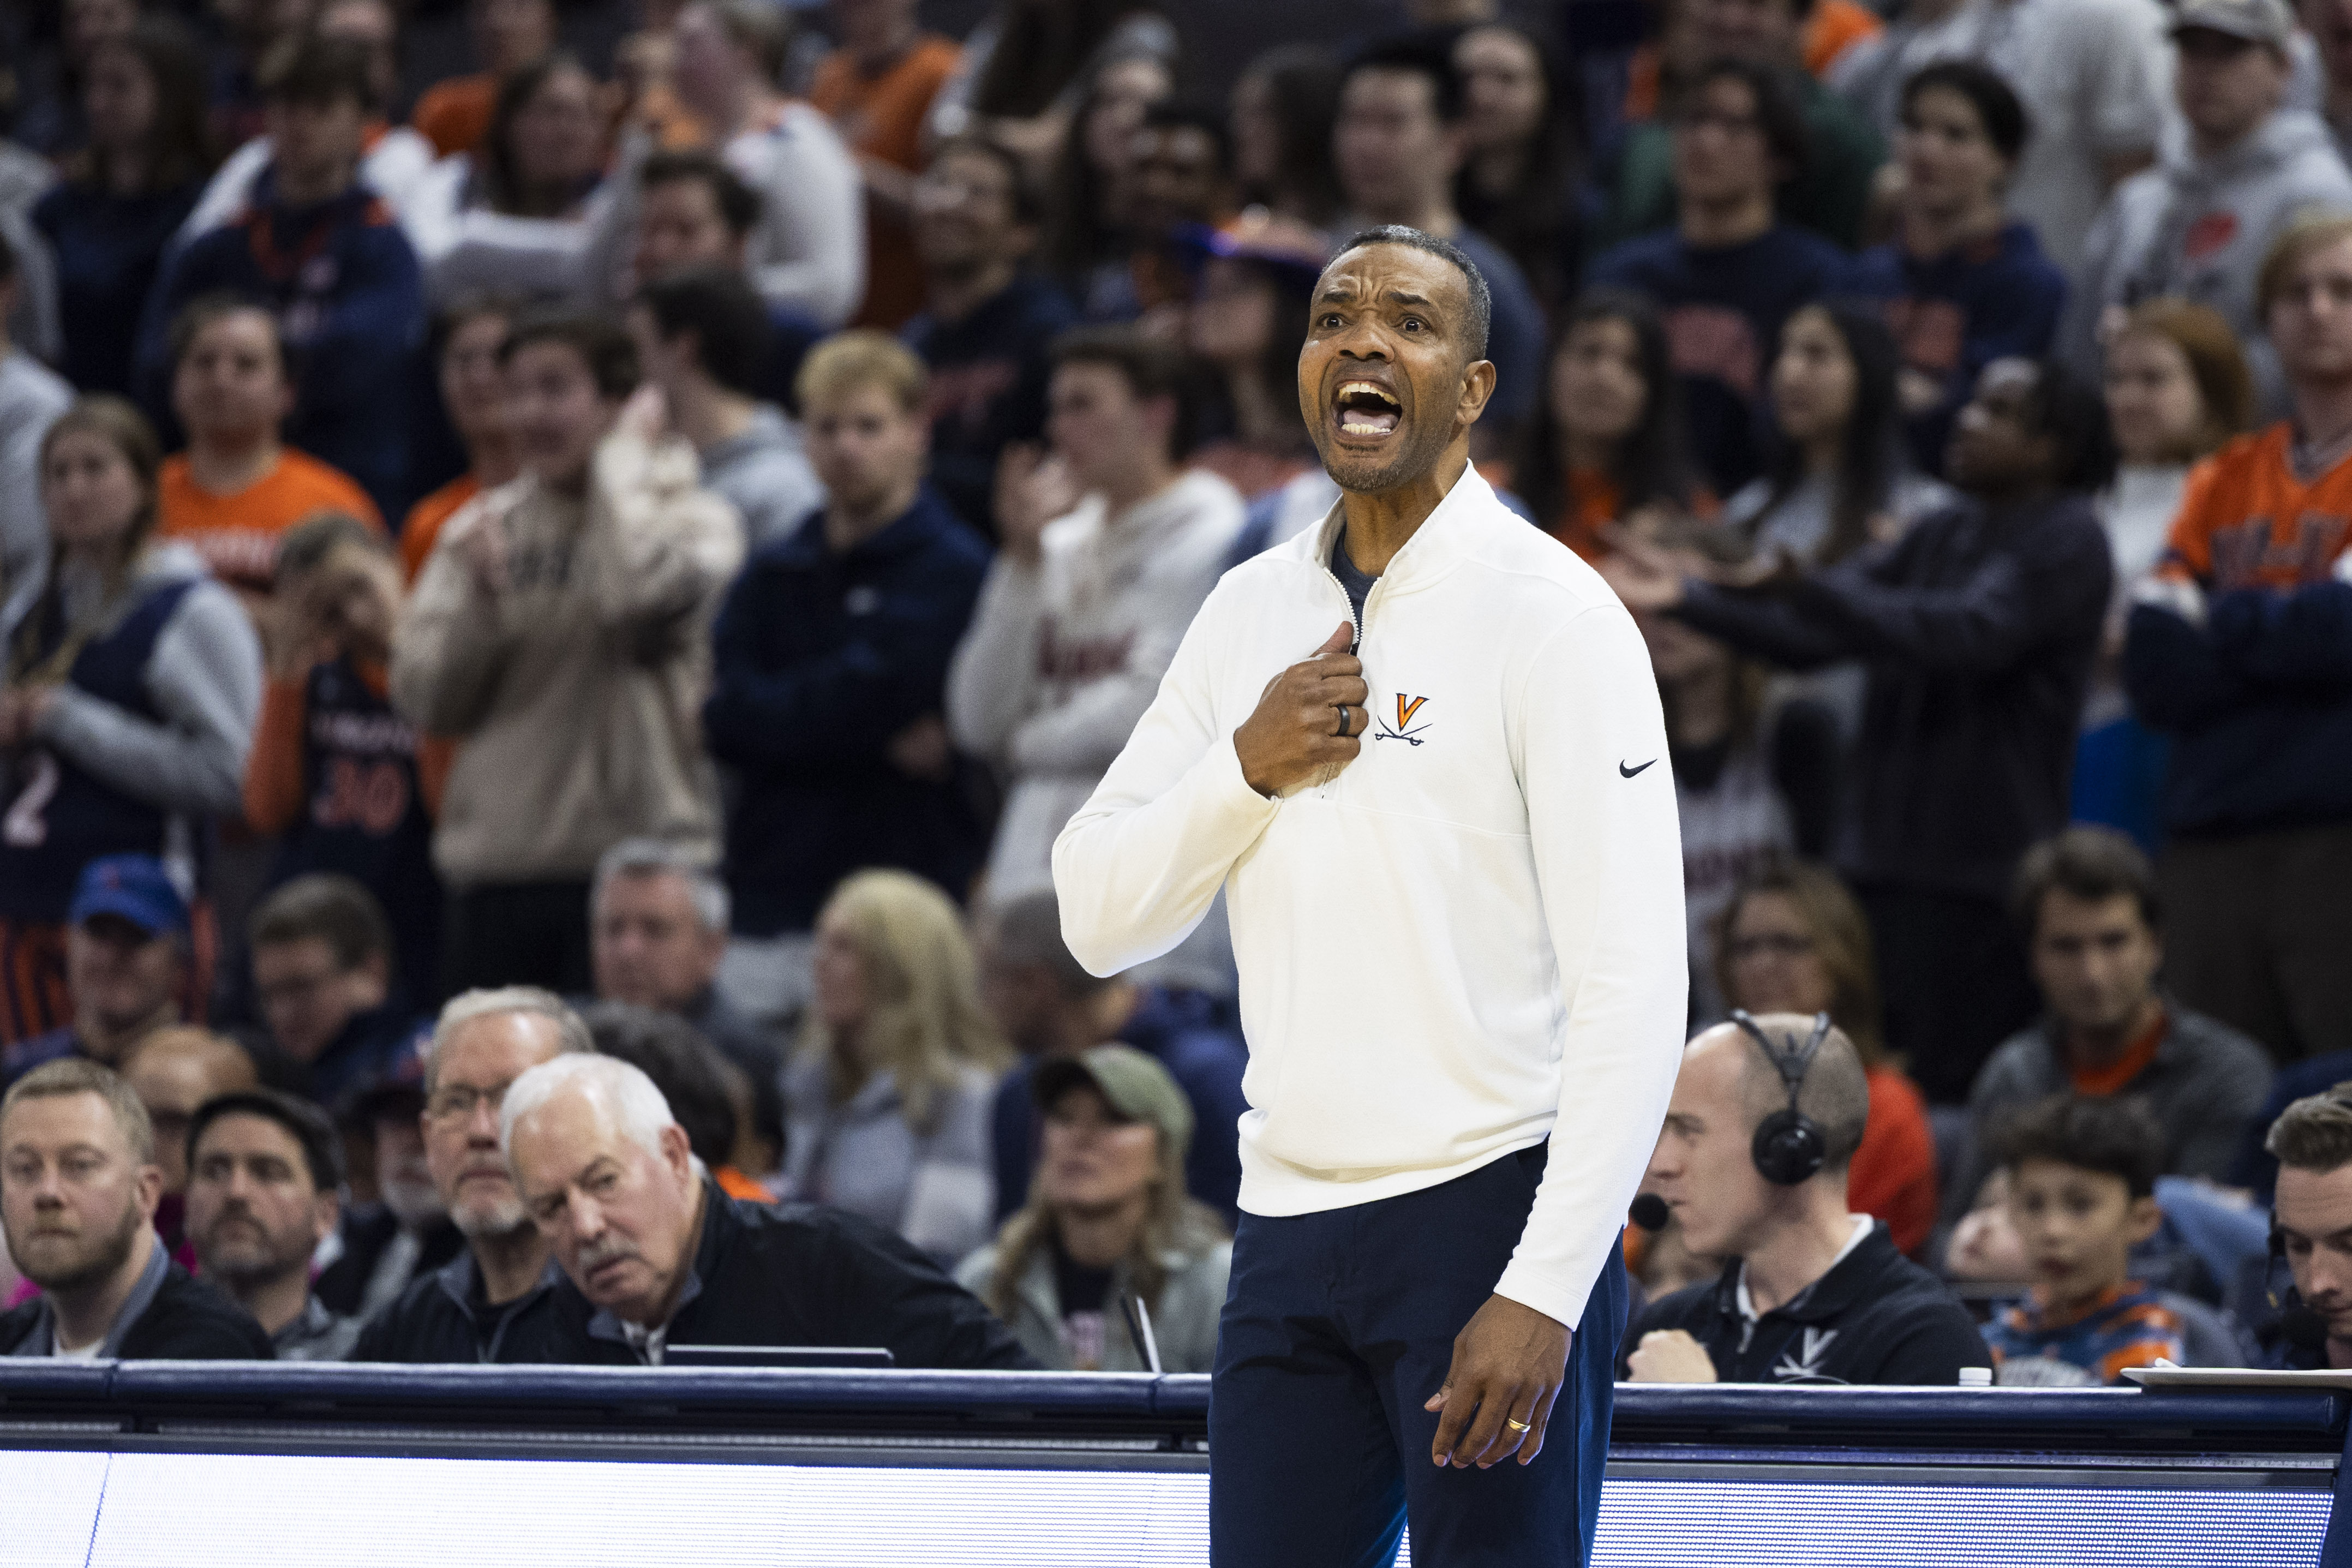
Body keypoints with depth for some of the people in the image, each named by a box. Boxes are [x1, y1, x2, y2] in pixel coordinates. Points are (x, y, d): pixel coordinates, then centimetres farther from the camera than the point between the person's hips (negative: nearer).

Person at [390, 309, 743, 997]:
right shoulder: (484, 525, 12)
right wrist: (475, 593, -9)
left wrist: (621, 458, -7)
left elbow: (642, 591, -23)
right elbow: (424, 701, 8)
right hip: (494, 868, 4)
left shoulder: (694, 519, 1)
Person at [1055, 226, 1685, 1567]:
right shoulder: (1252, 611, 13)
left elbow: (1637, 988, -12)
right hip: (1290, 1235, 5)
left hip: (1488, 1208, -5)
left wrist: (1543, 1294, -19)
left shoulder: (1550, 614, -6)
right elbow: (1097, 921, 11)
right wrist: (1248, 765, -7)